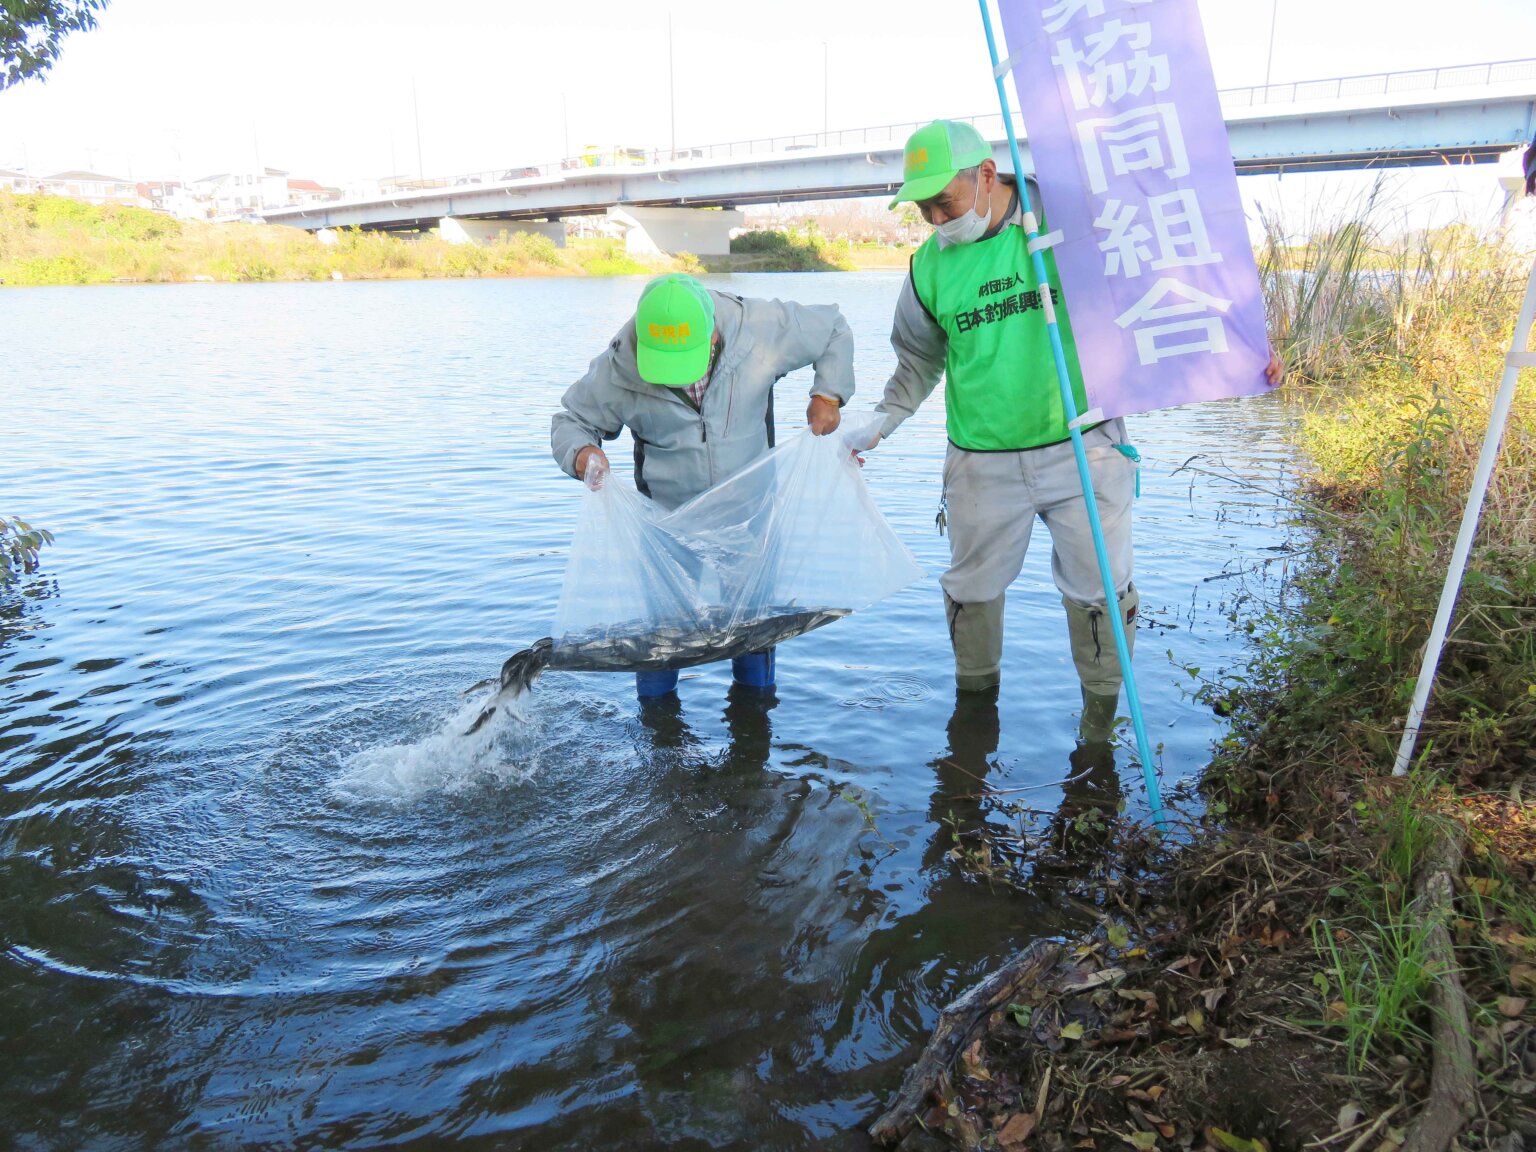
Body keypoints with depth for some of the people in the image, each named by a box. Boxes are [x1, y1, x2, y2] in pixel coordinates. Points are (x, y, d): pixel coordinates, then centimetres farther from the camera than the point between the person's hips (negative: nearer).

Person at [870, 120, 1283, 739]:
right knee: (973, 585, 13)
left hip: (1082, 450, -2)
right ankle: (974, 695, 37)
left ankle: (1101, 708, 28)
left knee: (1098, 584, 5)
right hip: (982, 464, 2)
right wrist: (878, 424, 6)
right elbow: (918, 360, 17)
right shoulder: (929, 266, 1)